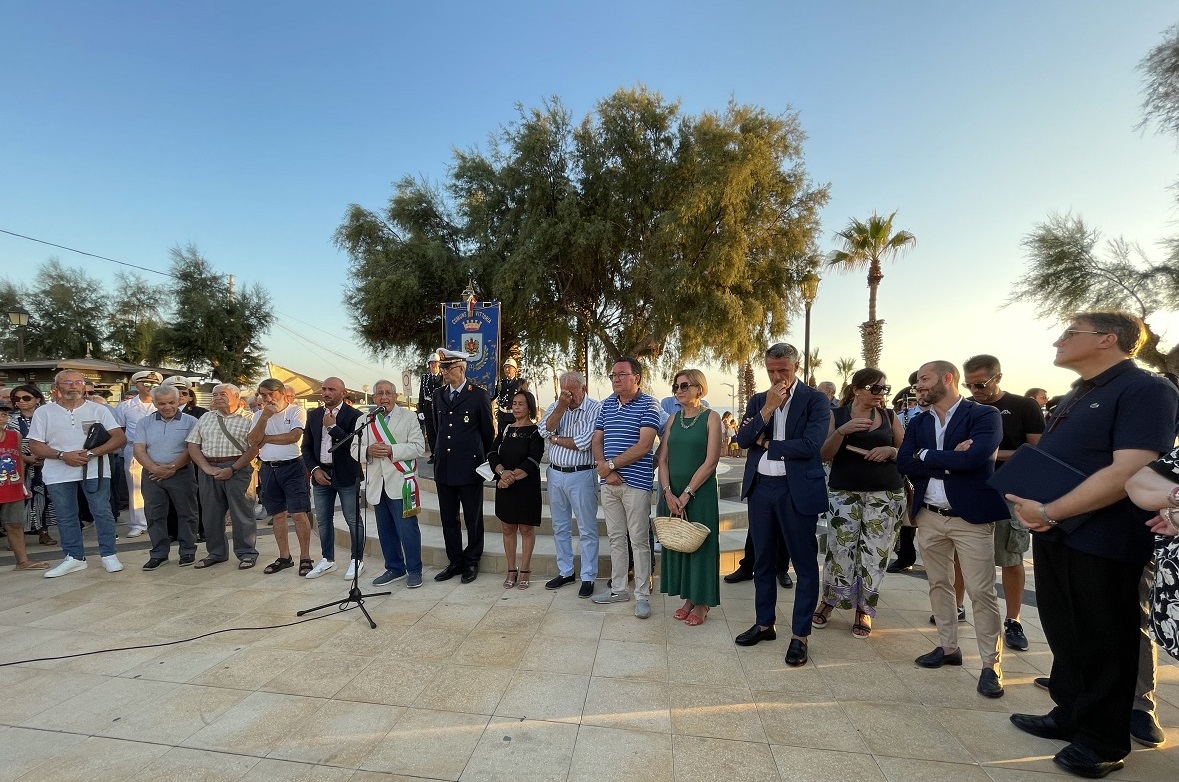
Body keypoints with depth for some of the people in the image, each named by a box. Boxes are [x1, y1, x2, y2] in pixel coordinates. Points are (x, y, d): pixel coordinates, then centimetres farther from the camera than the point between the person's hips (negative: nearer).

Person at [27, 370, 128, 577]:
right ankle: (75, 557, 20)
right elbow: (34, 445, 3)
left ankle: (108, 555, 6)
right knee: (66, 517, 9)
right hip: (59, 474, 2)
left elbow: (120, 438, -4)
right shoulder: (44, 412, 6)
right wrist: (63, 455, -14)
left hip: (94, 470, -2)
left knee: (102, 512, -2)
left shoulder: (98, 410, 2)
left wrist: (91, 453, -16)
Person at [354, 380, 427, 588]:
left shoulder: (408, 417, -1)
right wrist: (368, 450, -13)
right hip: (377, 484, 5)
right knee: (385, 530, 14)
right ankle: (394, 569, 29)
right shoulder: (365, 420, 10)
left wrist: (391, 450, -19)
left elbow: (418, 447, -8)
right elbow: (354, 449, 8)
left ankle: (414, 571, 12)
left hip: (401, 483, -4)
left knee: (407, 529, -3)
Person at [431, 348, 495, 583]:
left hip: (469, 467, -5)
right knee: (448, 518, 12)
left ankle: (471, 562, 22)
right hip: (444, 467, 5)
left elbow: (488, 431, 1)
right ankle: (455, 561, 27)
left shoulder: (478, 395, -7)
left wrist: (483, 461, 7)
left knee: (473, 518, 7)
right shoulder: (438, 395, 9)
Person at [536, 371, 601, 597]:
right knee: (560, 527, 16)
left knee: (587, 529, 3)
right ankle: (565, 572, 31)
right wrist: (561, 406, -15)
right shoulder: (556, 405, 7)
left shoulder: (595, 408, -10)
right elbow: (545, 430, -7)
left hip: (581, 476, -6)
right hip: (555, 474, 6)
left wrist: (555, 439, -6)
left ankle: (588, 577, 16)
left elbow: (583, 443, -19)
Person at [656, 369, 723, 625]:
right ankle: (688, 597, 28)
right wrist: (668, 492, -9)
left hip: (700, 492, -5)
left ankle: (701, 603, 21)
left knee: (700, 543, 5)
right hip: (672, 493, 5)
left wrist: (687, 494, -15)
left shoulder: (711, 418, -6)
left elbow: (710, 462, -13)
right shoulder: (673, 419, 8)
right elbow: (662, 459, 4)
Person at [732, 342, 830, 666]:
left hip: (798, 490, -5)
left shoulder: (815, 400, -5)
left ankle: (800, 635, 20)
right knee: (763, 560, 16)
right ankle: (764, 624, 32)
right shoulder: (758, 401, 9)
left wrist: (766, 443, -8)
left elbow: (810, 445, -18)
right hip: (760, 488, 5)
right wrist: (768, 408, -13)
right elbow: (743, 438, -4)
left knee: (805, 563, 6)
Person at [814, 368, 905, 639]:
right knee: (840, 551, -2)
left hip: (886, 495, 2)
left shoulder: (890, 417, 7)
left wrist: (890, 450, -11)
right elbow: (824, 455, -5)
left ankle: (864, 610, 20)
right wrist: (842, 430, -21)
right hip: (845, 493, -2)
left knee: (874, 554, 2)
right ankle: (828, 600, 21)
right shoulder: (837, 415, 1)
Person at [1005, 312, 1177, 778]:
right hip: (1055, 535, 8)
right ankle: (1071, 714, 34)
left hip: (1102, 543, -8)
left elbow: (1127, 472, -22)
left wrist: (1048, 512, -21)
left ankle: (1104, 740, 23)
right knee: (1063, 633, 18)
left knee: (1103, 643, 7)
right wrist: (1030, 505, 1)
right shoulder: (1077, 396, 15)